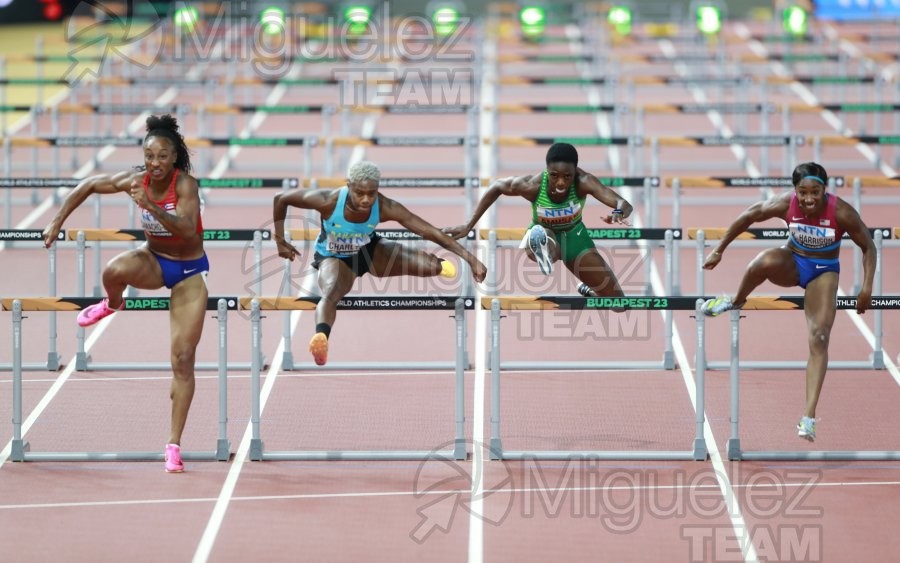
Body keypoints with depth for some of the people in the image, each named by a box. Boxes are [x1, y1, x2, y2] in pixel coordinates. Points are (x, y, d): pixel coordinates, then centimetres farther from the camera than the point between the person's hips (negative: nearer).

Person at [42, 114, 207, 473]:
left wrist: (151, 206, -49)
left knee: (183, 359, -5)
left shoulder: (185, 184, -25)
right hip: (153, 259, 3)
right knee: (115, 271, -35)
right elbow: (88, 186, 1)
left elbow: (188, 230, -40)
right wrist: (58, 222, -2)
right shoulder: (136, 179, -14)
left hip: (189, 271, -3)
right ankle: (112, 305, 4)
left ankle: (174, 445, 3)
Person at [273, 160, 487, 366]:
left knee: (432, 265, -13)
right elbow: (280, 199, -21)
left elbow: (432, 232, -32)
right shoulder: (328, 201, -35)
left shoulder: (386, 208, -32)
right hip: (334, 257, -2)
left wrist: (471, 259, -36)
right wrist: (280, 242, -16)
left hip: (370, 251, 2)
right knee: (330, 293, -38)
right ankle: (320, 338, -64)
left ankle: (438, 266, 27)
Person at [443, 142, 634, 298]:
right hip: (544, 235, -3)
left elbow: (624, 205, -44)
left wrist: (619, 213, -70)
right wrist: (469, 226, -10)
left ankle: (587, 290, 41)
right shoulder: (532, 185, -34)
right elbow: (496, 187, -13)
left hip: (574, 237, 3)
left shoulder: (583, 182, -35)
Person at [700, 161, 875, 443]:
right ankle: (736, 301, -6)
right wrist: (719, 251, -3)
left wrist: (867, 288, -19)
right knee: (765, 261, -37)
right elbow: (748, 217, -7)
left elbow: (868, 247, -13)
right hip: (792, 263, 1)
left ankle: (808, 417, -18)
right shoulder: (786, 204, -23)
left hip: (824, 272, -1)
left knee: (819, 339, -15)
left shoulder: (841, 213, -27)